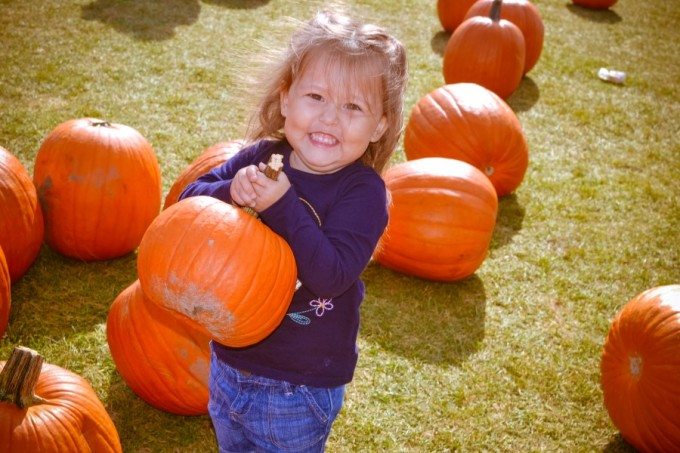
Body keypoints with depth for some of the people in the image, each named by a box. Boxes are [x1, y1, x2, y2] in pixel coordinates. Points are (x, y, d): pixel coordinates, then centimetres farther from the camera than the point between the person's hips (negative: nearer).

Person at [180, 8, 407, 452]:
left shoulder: (363, 191, -20)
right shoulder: (260, 158, -7)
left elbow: (331, 275, -29)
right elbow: (190, 200, -7)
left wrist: (283, 204, -36)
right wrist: (230, 191, -27)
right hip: (229, 361, 5)